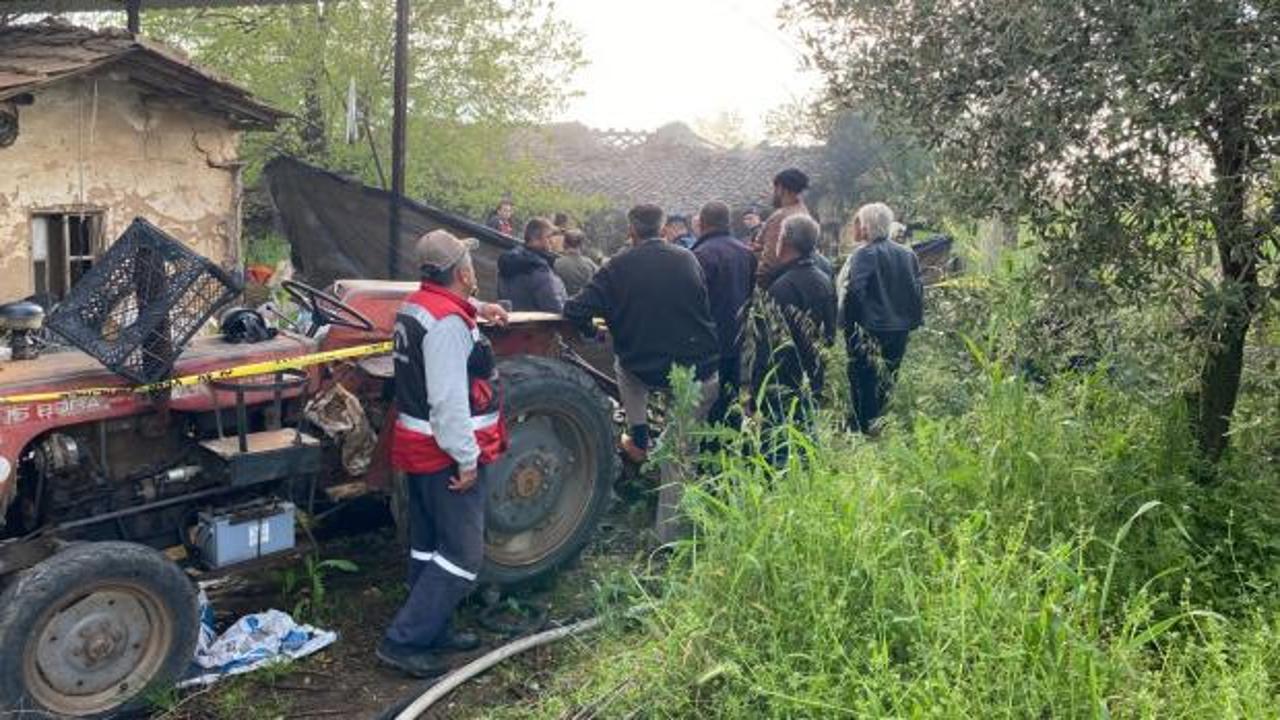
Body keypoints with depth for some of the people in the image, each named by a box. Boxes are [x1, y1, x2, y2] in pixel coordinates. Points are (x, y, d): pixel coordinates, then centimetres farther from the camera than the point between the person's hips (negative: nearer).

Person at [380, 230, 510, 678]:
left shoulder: (415, 305, 8)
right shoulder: (448, 322, -22)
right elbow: (449, 398, -27)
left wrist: (477, 309, 24)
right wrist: (467, 459, -23)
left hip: (417, 448, 10)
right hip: (446, 454, -10)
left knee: (429, 546, 19)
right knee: (462, 554, -3)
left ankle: (431, 631, 30)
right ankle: (404, 640, -1)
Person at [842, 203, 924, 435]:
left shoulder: (864, 254, -12)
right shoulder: (908, 254, 7)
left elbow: (854, 293, -19)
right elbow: (917, 291, 9)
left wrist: (848, 327, -11)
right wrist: (914, 321, 15)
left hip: (870, 330, -6)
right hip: (900, 330, 6)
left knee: (864, 381, 4)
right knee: (888, 381, 16)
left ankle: (862, 428, 6)